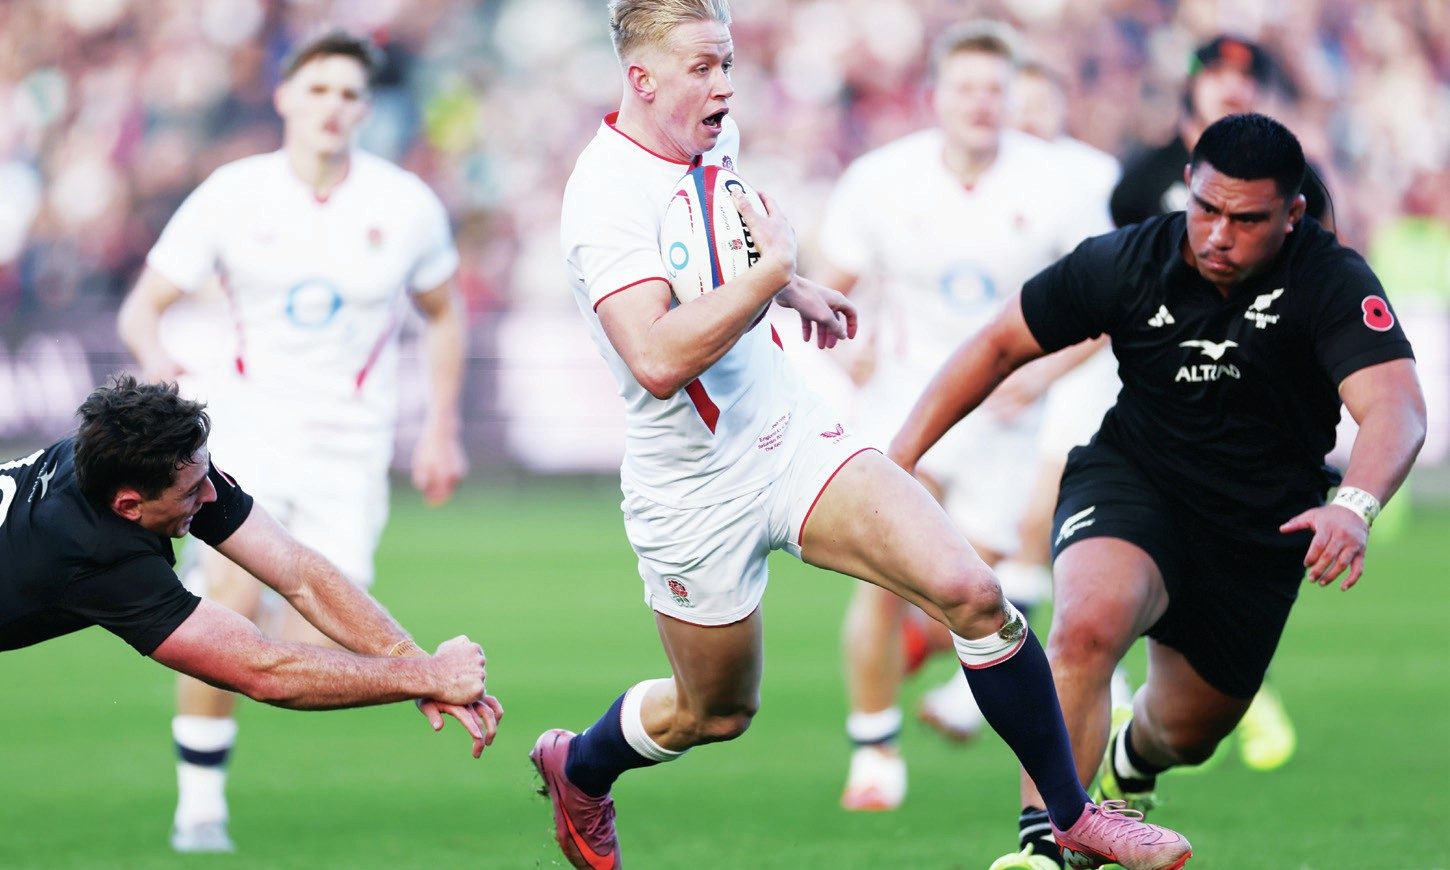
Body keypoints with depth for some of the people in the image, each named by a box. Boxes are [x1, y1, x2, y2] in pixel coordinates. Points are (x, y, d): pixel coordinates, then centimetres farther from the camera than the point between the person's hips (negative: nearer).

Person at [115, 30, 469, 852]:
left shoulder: (407, 206, -1)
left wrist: (443, 430, 9)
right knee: (229, 607, -23)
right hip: (247, 433, -1)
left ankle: (283, 606, 26)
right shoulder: (232, 198, -4)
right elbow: (143, 304, 0)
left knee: (315, 658, -11)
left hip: (348, 452, 1)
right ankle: (201, 800, -8)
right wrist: (155, 358, -24)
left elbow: (445, 313, 16)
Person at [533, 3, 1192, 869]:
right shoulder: (608, 196, -25)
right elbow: (656, 361, -38)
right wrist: (772, 271, -31)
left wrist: (794, 292, 30)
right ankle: (577, 767, 46)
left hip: (791, 435, 6)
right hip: (695, 494, -6)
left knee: (970, 591, -12)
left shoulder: (716, 139, 2)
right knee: (714, 714, 13)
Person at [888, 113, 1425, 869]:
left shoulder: (1332, 282, -21)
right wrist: (900, 454, -6)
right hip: (1131, 479, -1)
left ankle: (1130, 760, 55)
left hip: (1261, 524, 1)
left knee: (1188, 731, 15)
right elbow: (1001, 343, -2)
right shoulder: (1126, 262, -15)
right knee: (1087, 623, -34)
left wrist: (1354, 507, -56)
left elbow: (1395, 406, -35)